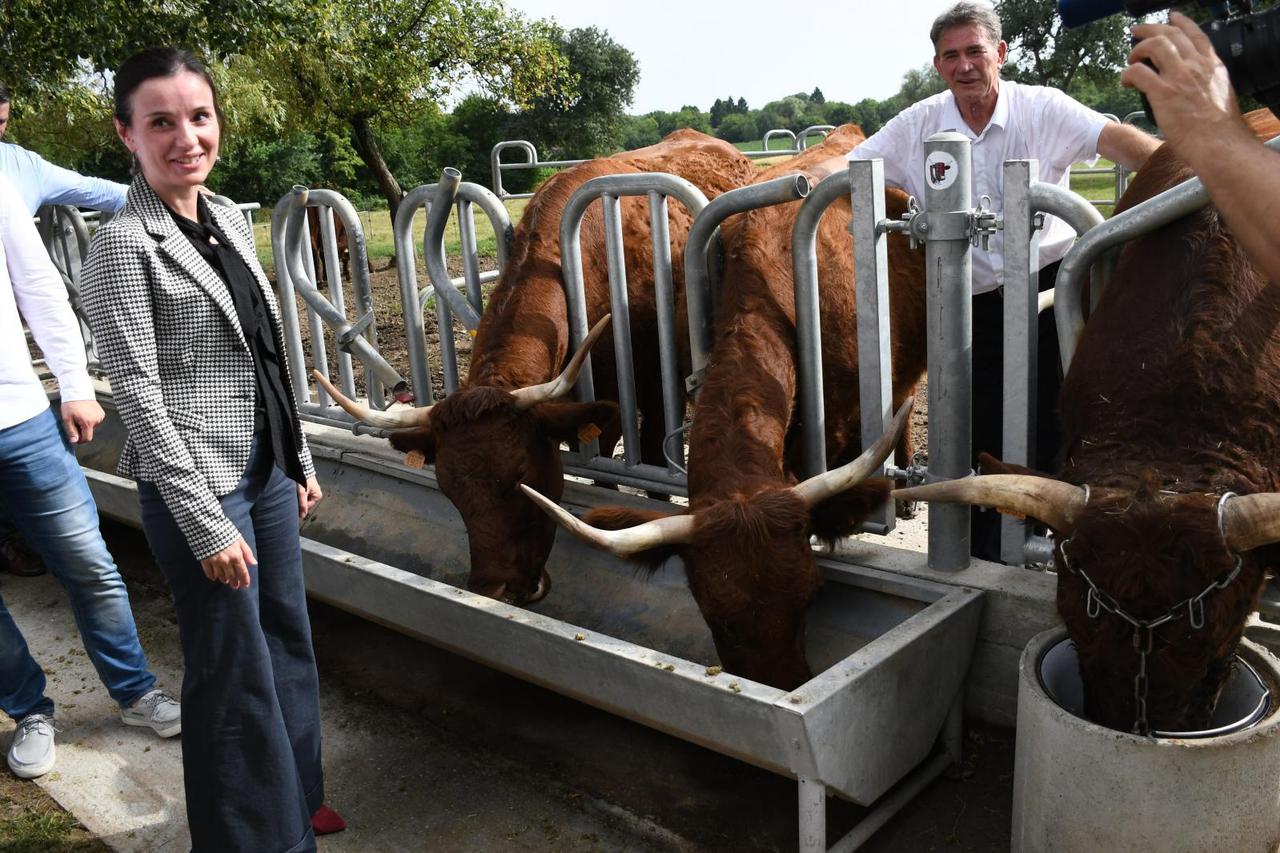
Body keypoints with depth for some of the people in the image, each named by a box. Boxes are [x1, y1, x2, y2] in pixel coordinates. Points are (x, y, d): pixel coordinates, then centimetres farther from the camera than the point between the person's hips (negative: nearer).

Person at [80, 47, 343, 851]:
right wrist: (207, 525, -17)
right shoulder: (124, 243, -13)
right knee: (237, 670, 5)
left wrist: (300, 460, 15)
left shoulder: (230, 221, 8)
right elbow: (139, 394, -15)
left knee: (290, 641, 18)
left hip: (268, 467, 7)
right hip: (199, 482, -7)